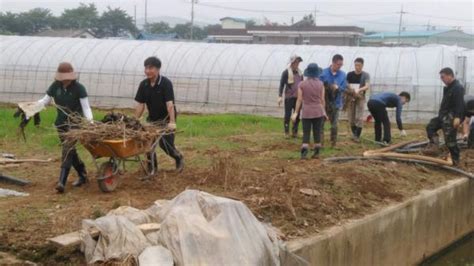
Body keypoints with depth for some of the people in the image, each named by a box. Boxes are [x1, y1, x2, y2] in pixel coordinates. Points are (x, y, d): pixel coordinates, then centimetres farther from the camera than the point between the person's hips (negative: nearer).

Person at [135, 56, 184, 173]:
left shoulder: (166, 83, -19)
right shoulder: (143, 84, -2)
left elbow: (170, 103, -28)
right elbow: (141, 104, 0)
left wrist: (172, 122, -35)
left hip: (166, 119, -5)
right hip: (152, 119, 5)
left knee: (165, 144, -10)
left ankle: (179, 158, 20)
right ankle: (151, 168, 12)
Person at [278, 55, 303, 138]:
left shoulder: (300, 73, 13)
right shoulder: (286, 72, -3)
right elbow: (281, 85, -5)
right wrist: (280, 96, -13)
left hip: (298, 97, 5)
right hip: (289, 97, -5)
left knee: (297, 116, 5)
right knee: (287, 115, -1)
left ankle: (294, 132, 14)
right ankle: (287, 132, 8)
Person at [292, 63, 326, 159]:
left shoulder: (302, 84, -6)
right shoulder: (320, 84, -2)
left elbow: (299, 100, -5)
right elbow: (322, 99, 1)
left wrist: (296, 113, 2)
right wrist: (324, 111, 14)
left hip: (307, 112, -1)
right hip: (318, 111, 1)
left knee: (306, 133, 2)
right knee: (317, 133, 10)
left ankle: (304, 152, -14)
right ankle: (316, 153, 14)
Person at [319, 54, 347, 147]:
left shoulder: (343, 75, 2)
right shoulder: (324, 73, -8)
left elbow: (344, 88, 0)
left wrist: (337, 88, -20)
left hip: (335, 103, 3)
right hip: (324, 102, -3)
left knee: (334, 125, 9)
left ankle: (333, 144, 19)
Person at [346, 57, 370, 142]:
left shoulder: (365, 75, -4)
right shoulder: (350, 74, 3)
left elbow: (367, 86, -17)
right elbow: (346, 86, 7)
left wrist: (359, 90, -33)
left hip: (360, 98, -3)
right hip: (350, 98, 3)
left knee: (359, 117, -10)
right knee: (351, 117, 5)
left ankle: (358, 136, -5)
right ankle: (354, 134, 21)